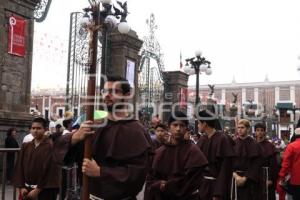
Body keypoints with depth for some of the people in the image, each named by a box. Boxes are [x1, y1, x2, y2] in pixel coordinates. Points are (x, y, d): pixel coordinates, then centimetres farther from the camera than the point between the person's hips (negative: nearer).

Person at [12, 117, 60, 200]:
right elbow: (19, 167, 8)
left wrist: (38, 189, -14)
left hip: (45, 190, -5)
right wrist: (21, 187, -1)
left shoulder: (51, 146, -9)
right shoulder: (25, 146, 8)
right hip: (27, 189, 5)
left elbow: (50, 170, -14)